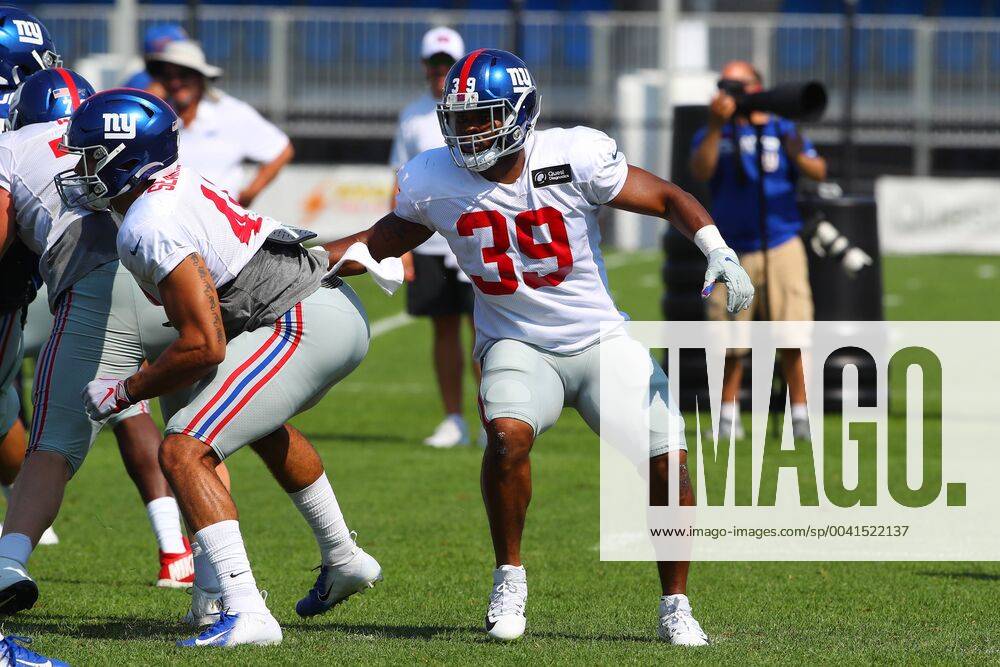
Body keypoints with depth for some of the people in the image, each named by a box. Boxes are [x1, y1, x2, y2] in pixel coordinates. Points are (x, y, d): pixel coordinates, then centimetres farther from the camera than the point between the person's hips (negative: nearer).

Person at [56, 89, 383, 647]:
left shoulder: (149, 227, -16)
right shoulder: (180, 182, 13)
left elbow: (204, 345, -18)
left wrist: (124, 393, -8)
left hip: (302, 326, -10)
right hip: (343, 308, 10)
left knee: (185, 451, -14)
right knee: (263, 423, 37)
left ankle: (246, 612, -23)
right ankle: (343, 559, 48)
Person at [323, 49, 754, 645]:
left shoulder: (575, 159, -15)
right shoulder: (435, 181, -7)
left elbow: (668, 197, -7)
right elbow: (388, 239, 12)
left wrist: (719, 252, -21)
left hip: (601, 341, 0)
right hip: (517, 345, 0)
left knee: (670, 458, -13)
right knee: (509, 435, -31)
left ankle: (676, 606, 8)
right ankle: (509, 578, -9)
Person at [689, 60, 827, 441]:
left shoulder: (782, 131, 8)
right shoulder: (712, 135, 7)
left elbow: (819, 173, -3)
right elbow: (700, 171, -13)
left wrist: (798, 156, -24)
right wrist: (716, 126, -23)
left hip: (782, 248, 0)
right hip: (732, 251, 0)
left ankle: (799, 411, 0)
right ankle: (728, 415, 11)